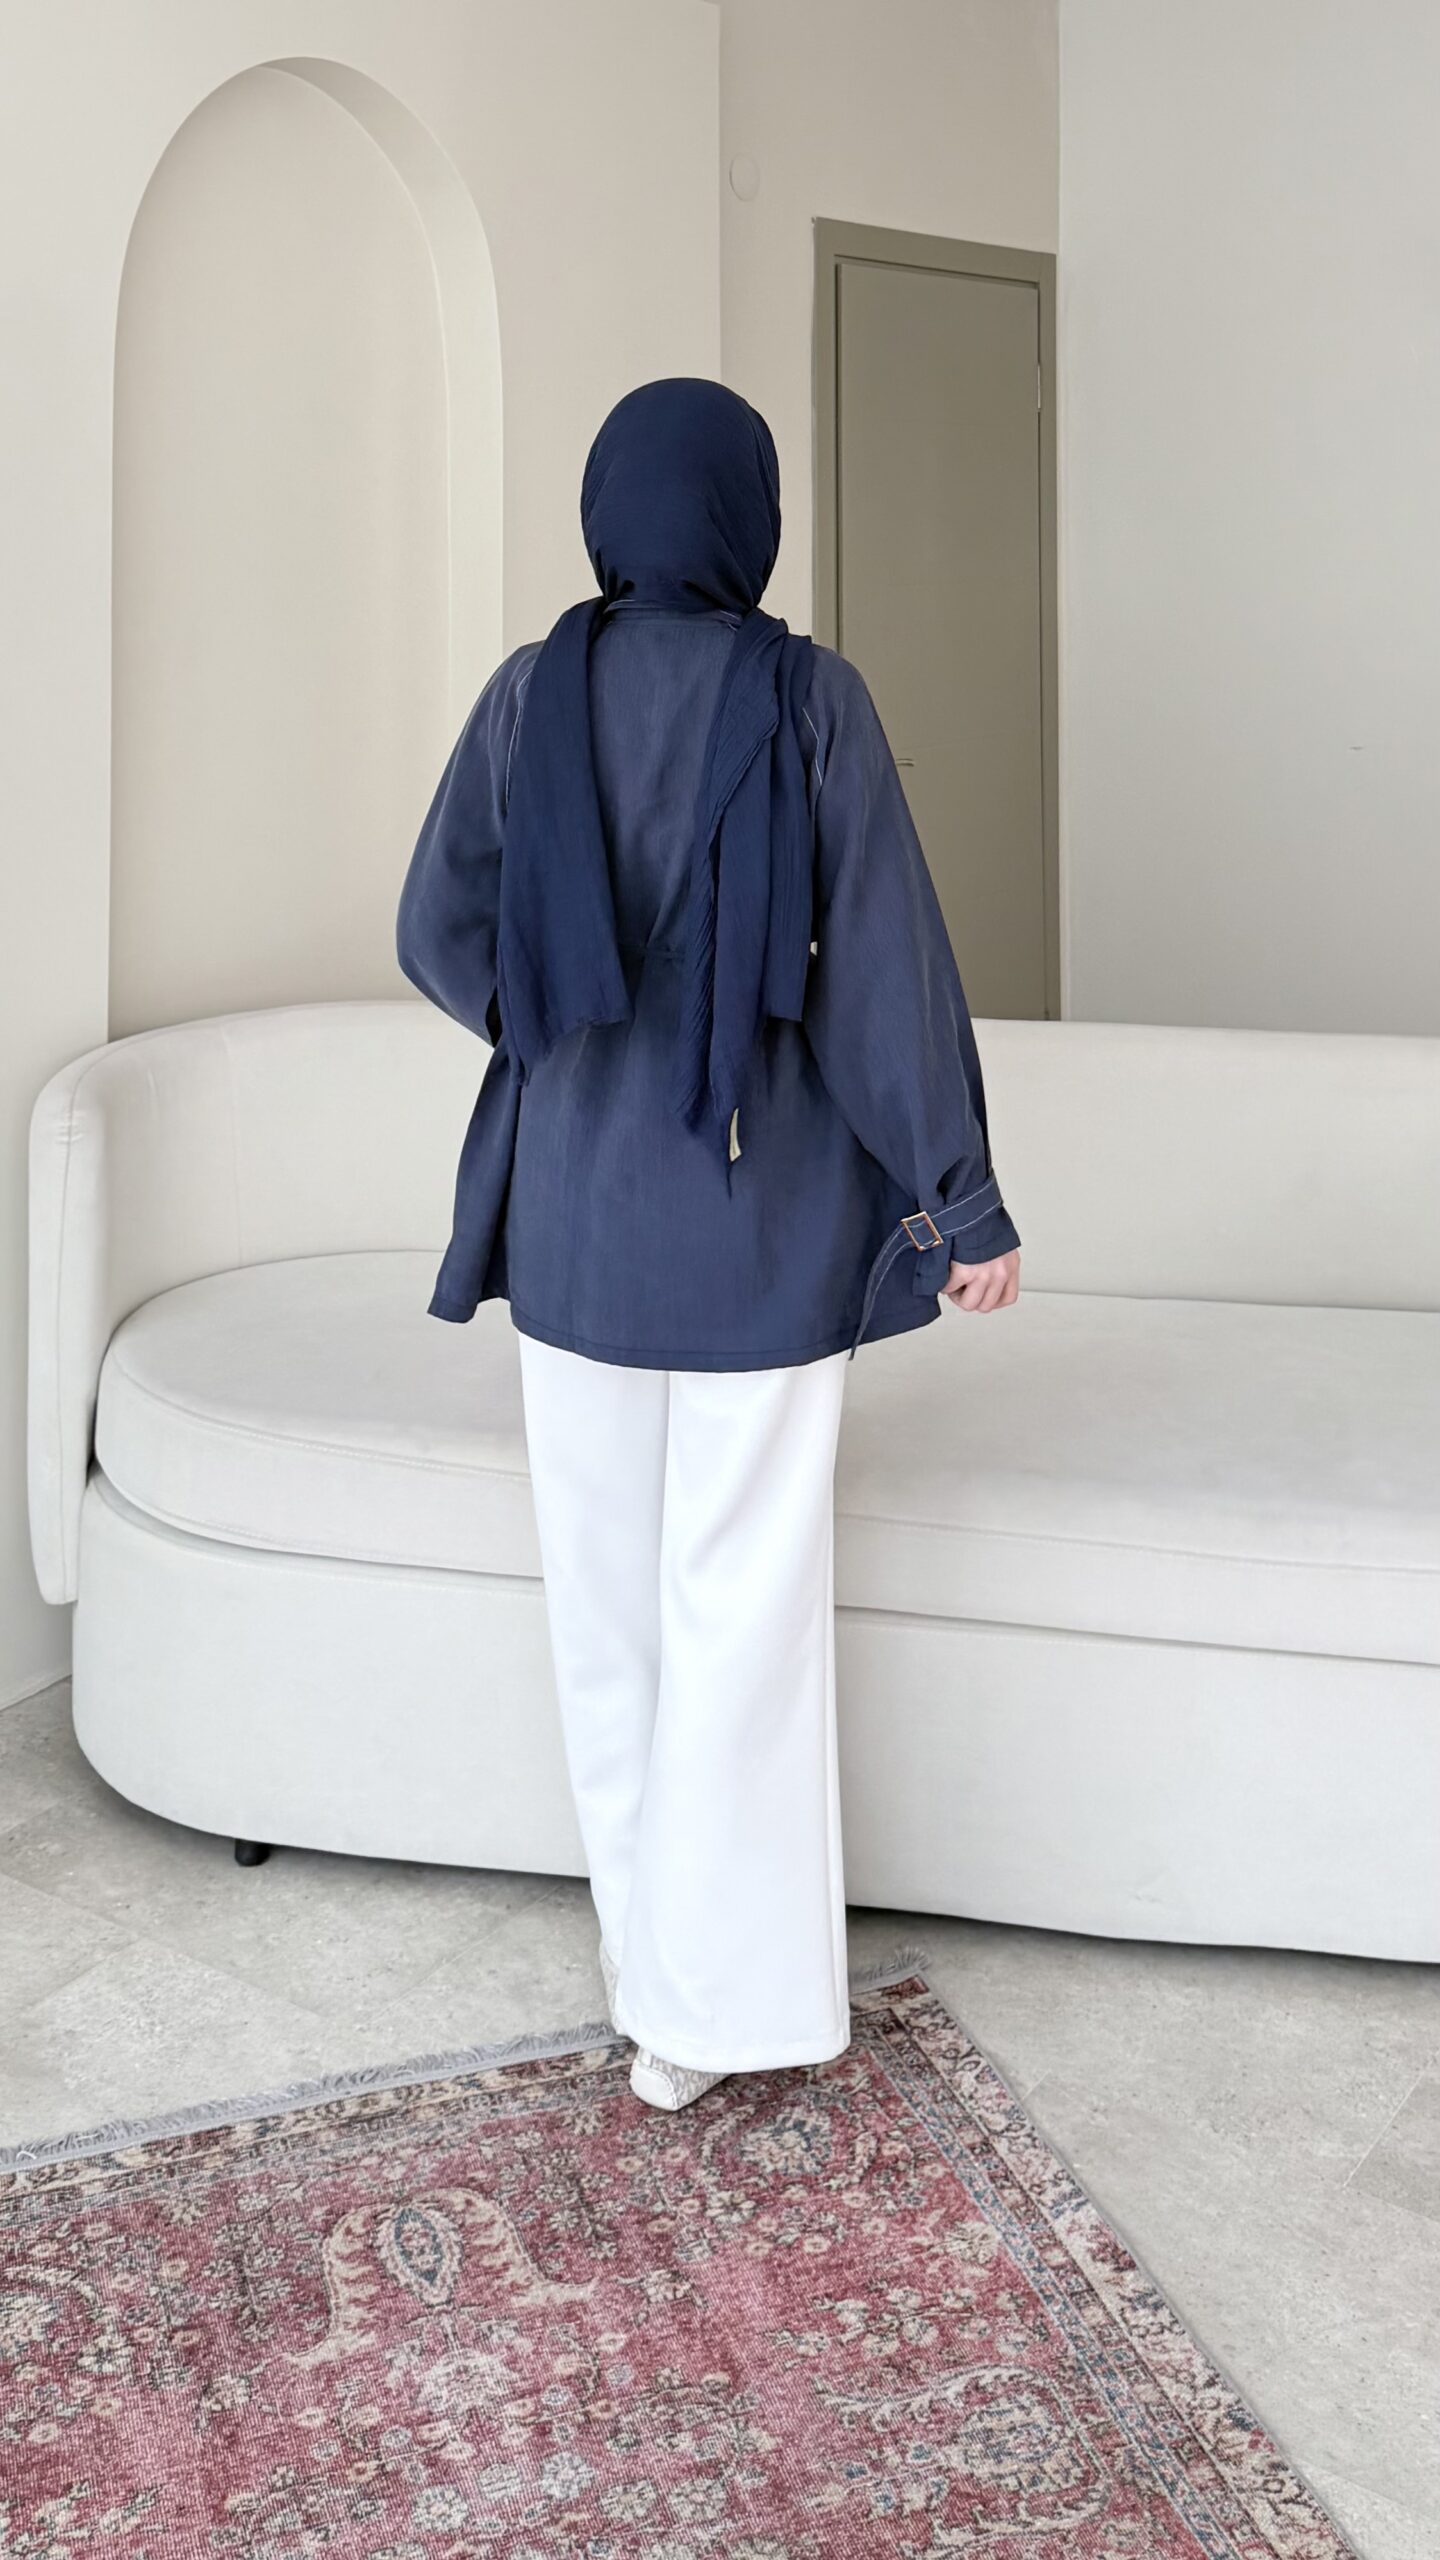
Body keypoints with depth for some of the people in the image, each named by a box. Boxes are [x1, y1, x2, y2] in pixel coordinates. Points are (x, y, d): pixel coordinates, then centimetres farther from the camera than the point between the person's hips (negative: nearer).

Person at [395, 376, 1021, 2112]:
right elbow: (890, 959, -11)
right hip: (765, 1209, -2)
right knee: (741, 1593, 5)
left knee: (606, 1582, 15)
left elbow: (438, 940, 1)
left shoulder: (530, 696, -1)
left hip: (577, 1206, 3)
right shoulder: (814, 698, -9)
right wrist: (962, 1197, -5)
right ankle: (704, 1999, 12)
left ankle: (646, 1945, 27)